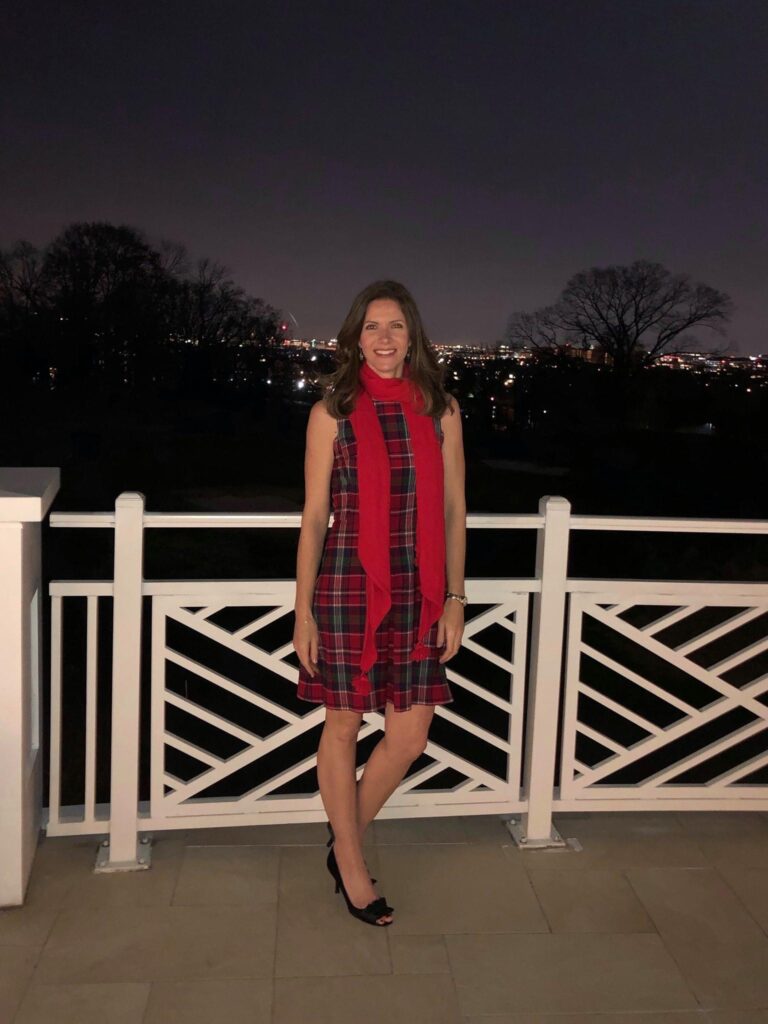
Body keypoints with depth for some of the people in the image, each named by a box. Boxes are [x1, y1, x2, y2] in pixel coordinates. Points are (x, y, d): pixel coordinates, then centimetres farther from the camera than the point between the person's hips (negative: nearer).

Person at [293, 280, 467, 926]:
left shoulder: (440, 410, 6)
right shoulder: (333, 412, 0)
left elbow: (454, 509, 8)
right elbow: (315, 515, 0)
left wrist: (454, 598, 4)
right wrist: (304, 609, -2)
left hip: (417, 591, 3)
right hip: (347, 586, -2)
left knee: (410, 736, 6)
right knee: (343, 726, 8)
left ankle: (346, 838, 32)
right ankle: (351, 865, 29)